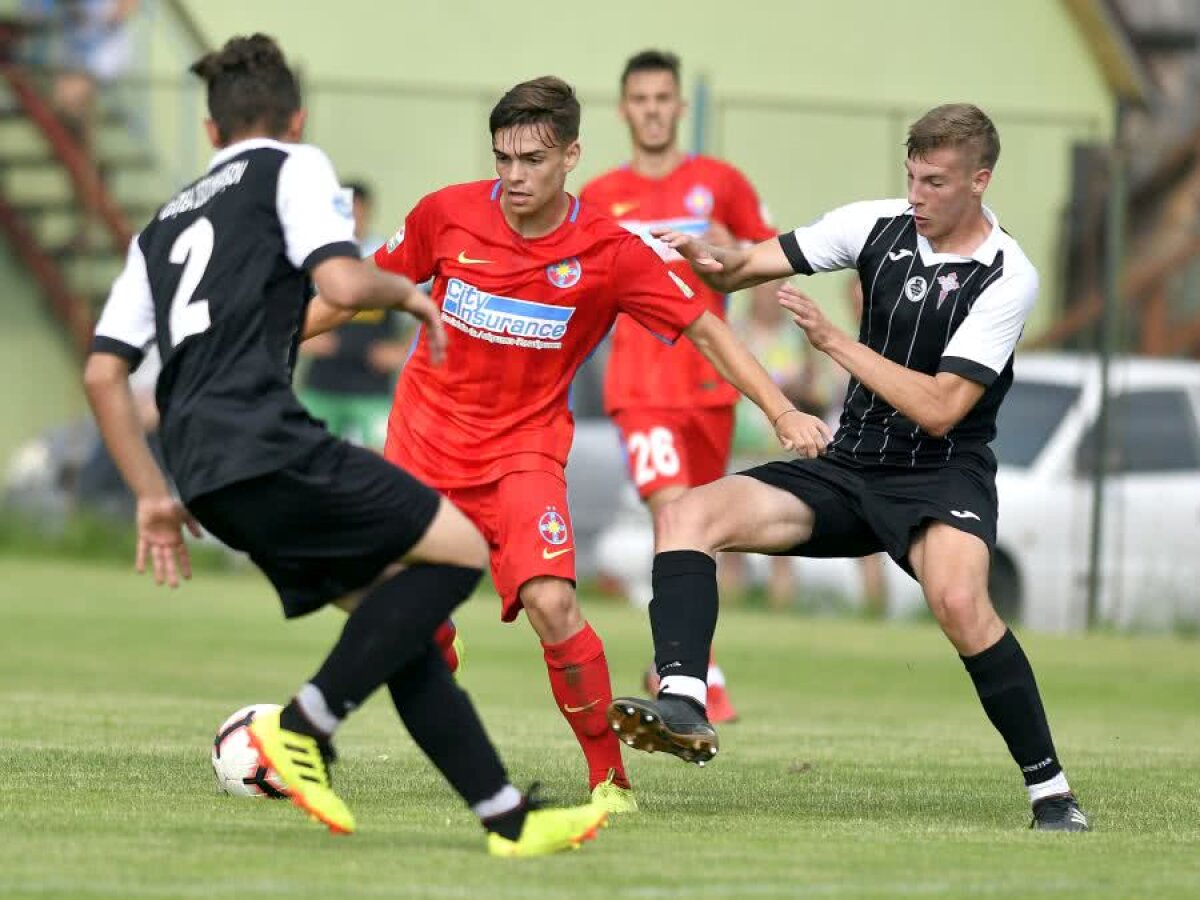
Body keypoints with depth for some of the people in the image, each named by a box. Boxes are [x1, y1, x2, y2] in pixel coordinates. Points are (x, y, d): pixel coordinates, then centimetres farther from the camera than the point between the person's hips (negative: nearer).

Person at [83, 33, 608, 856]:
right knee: (460, 549, -4)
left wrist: (154, 497, 23)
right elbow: (342, 283, -10)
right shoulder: (293, 168, 7)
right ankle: (304, 728, -12)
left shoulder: (164, 224, 27)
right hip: (263, 440, -8)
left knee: (395, 610, 10)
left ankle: (508, 818, 4)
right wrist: (408, 291, 11)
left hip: (206, 473, 8)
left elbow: (103, 371, 21)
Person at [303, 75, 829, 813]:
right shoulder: (449, 215, -7)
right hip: (426, 435, 3)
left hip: (523, 449, -3)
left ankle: (610, 776, -8)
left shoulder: (609, 253, -12)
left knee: (551, 603, -23)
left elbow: (704, 329, -7)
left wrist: (783, 412, -16)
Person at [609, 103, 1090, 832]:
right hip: (850, 469, 6)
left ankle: (1052, 791, -22)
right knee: (690, 516, -14)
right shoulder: (880, 225, 0)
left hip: (943, 477, -6)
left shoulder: (1007, 277, -14)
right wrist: (713, 261, -23)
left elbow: (940, 409, -20)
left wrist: (834, 341, -20)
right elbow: (750, 266, 1)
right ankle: (684, 703, -31)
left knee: (959, 600, -35)